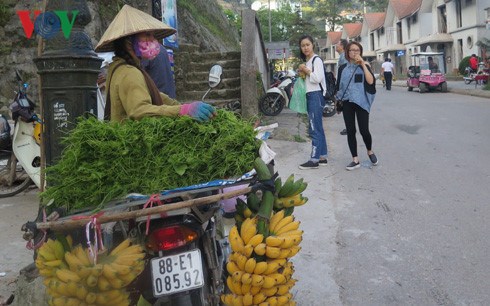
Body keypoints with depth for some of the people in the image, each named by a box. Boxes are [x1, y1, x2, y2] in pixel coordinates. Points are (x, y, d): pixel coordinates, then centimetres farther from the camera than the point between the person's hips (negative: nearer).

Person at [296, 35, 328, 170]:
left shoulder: (316, 60, -9)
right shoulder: (307, 61, 19)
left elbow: (318, 78, -21)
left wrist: (305, 70, -11)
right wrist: (301, 72, 8)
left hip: (316, 95, -10)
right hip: (310, 96, 10)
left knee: (315, 128, -9)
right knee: (317, 128, 11)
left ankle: (314, 160, -7)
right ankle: (322, 157, 17)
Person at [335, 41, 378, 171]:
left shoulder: (364, 66, 3)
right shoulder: (343, 68, 9)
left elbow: (370, 81, -14)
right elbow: (339, 86, 14)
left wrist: (363, 64, -14)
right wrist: (338, 100, 11)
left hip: (361, 102, -2)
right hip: (347, 103, 2)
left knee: (364, 130, -6)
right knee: (350, 131, 1)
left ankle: (370, 152, 24)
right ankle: (355, 160, 9)